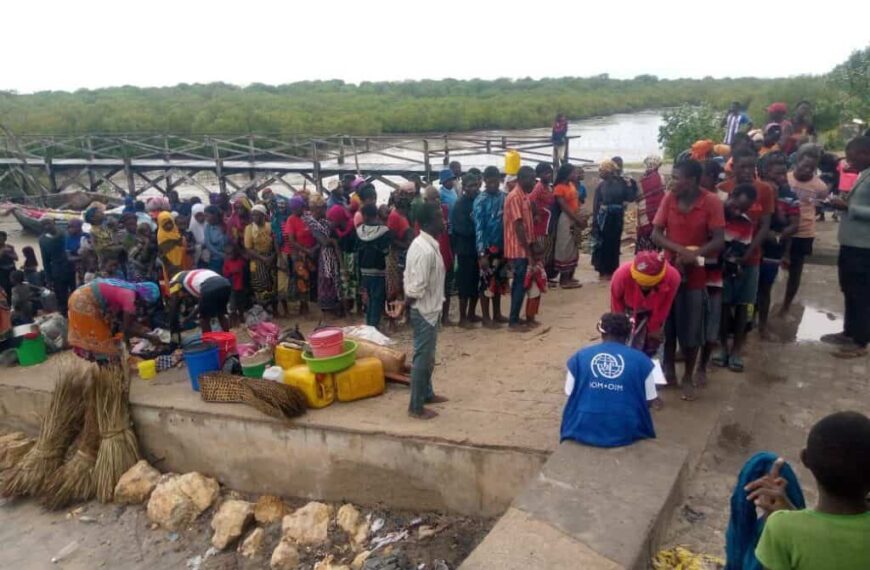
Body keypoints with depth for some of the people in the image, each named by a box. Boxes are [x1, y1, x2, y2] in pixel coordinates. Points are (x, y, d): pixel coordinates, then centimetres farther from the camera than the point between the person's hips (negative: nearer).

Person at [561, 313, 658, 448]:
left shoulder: (579, 356, -1)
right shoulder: (641, 360, -3)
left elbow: (570, 394, 6)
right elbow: (649, 401, 3)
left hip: (583, 431, 0)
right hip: (625, 433, 0)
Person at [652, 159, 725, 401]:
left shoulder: (712, 202, -13)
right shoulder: (668, 199, -4)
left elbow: (719, 241, -15)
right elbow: (656, 234, -6)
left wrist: (694, 254, -29)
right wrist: (680, 250, -22)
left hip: (696, 274, -2)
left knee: (691, 330, 6)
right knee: (667, 325, 11)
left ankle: (688, 377, 23)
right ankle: (668, 369, 28)